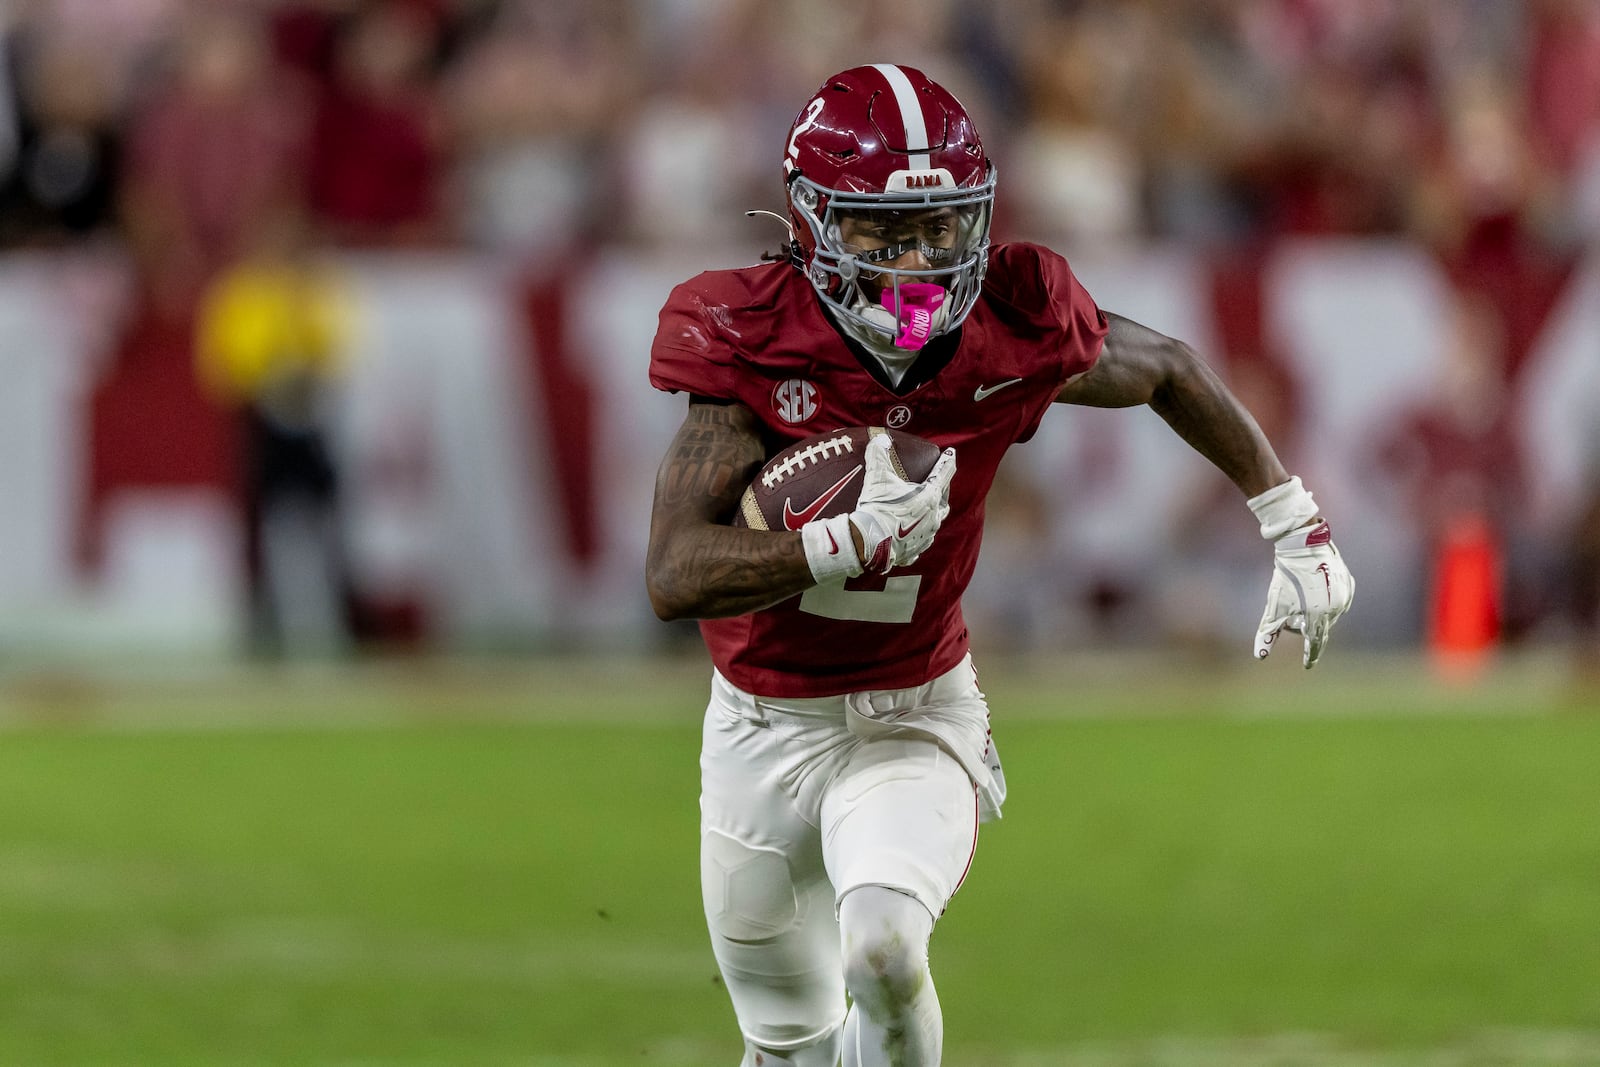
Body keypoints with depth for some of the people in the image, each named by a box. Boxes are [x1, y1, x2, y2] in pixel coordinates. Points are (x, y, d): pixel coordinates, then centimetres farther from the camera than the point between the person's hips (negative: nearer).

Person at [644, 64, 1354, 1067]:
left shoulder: (1011, 331, -16)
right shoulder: (753, 349, -22)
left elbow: (1171, 371, 6)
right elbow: (676, 577, -29)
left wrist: (1299, 531, 9)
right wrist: (857, 539, -40)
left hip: (919, 718, 0)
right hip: (766, 730, 0)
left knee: (884, 945, -31)